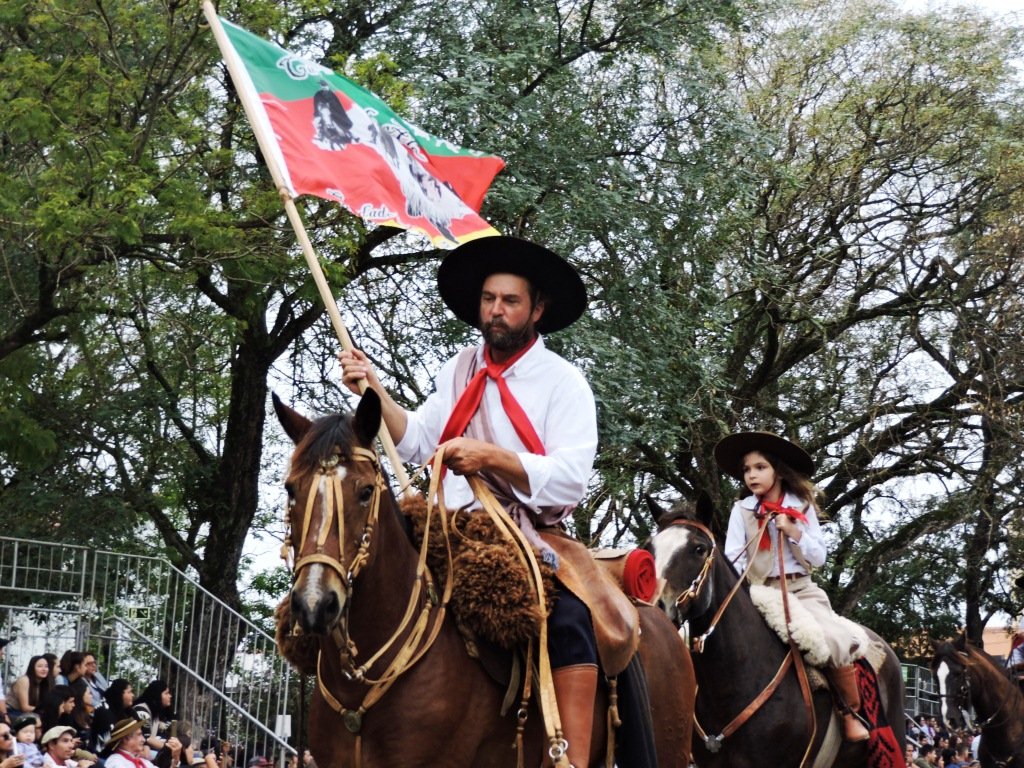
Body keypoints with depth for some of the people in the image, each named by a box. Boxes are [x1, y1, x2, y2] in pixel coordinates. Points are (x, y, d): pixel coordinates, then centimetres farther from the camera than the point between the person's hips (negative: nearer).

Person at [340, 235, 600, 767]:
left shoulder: (563, 383, -1)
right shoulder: (460, 371, 15)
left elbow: (570, 482, -12)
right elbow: (417, 443, 7)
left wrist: (492, 456, -24)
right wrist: (374, 392, -7)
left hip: (532, 538, -5)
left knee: (568, 618, -32)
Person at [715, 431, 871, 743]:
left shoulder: (802, 508, 7)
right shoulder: (742, 510, 4)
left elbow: (818, 557, 4)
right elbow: (733, 559, -6)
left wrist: (792, 531, -9)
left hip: (801, 591, 0)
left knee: (837, 642, -24)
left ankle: (851, 713, -5)